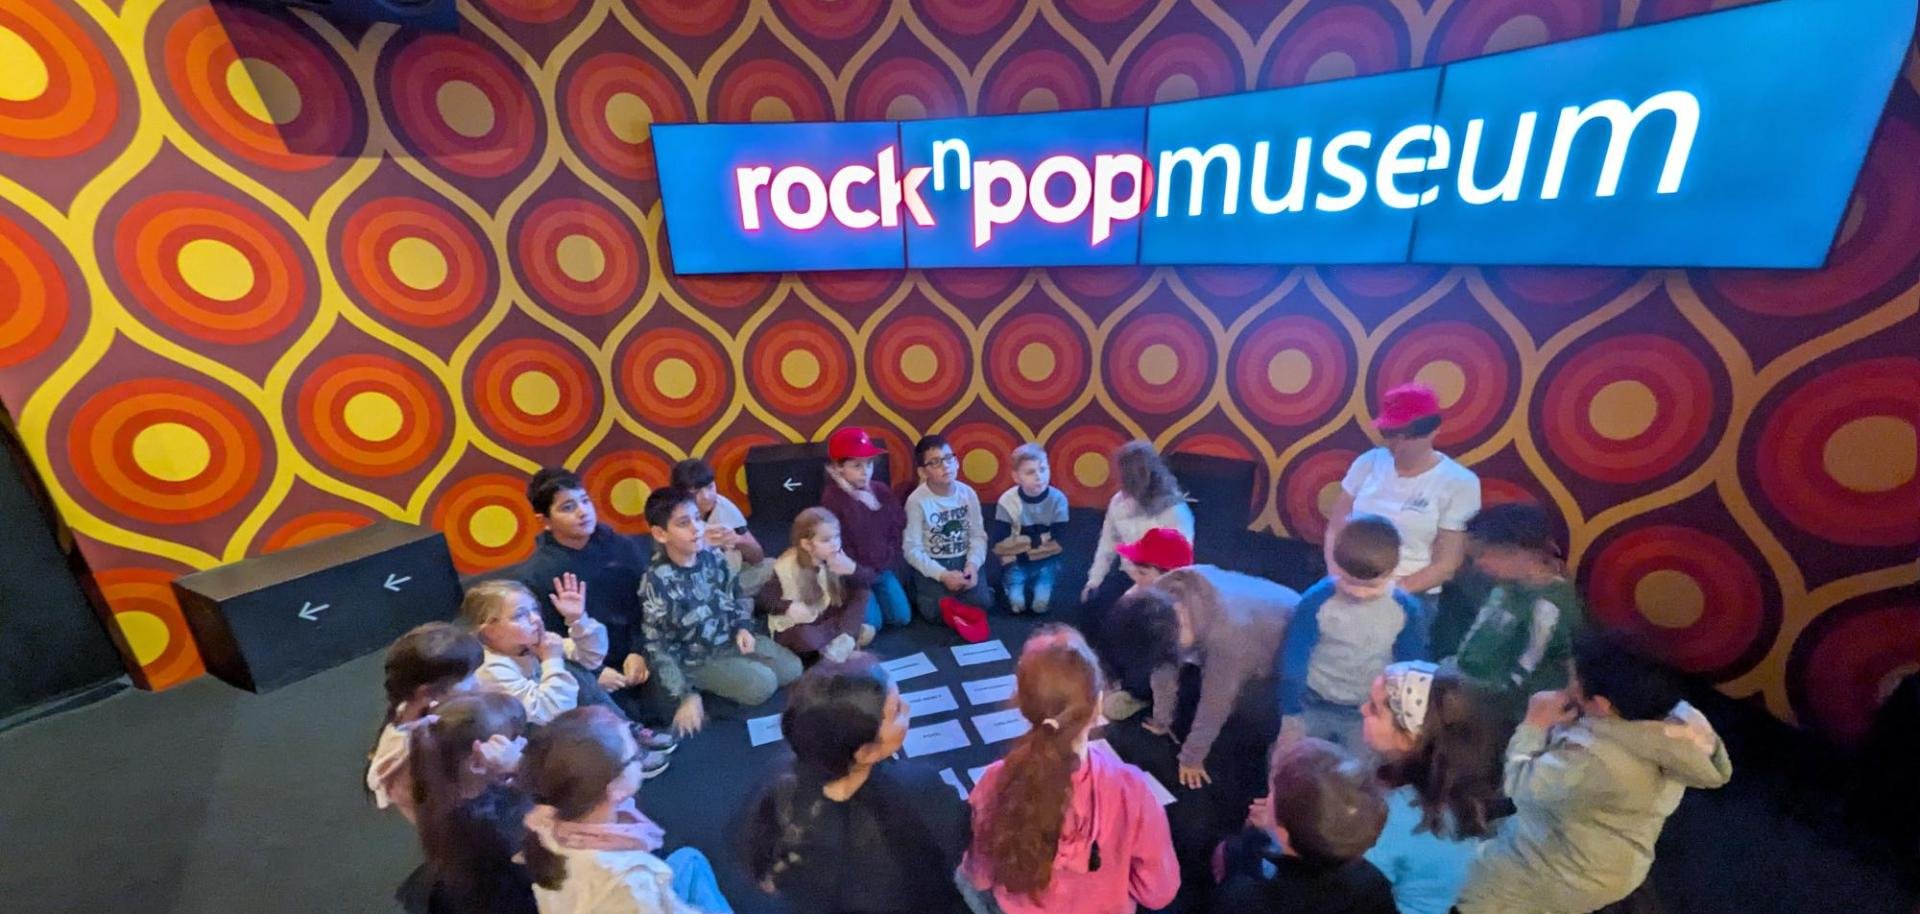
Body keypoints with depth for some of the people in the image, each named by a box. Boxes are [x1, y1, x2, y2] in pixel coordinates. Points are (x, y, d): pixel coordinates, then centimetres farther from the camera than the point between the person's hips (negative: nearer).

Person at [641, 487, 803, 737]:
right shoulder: (657, 582, -25)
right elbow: (657, 647, -19)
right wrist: (686, 696, -22)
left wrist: (742, 627, -6)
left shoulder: (711, 556, -8)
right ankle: (706, 691, 5)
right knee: (762, 685, -20)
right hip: (697, 658, -6)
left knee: (792, 668, 1)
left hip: (730, 639, 6)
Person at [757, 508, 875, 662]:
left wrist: (853, 569, -33)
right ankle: (853, 630, -14)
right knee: (805, 638, -38)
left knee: (861, 593, -10)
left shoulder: (836, 558, -11)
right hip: (796, 626, -4)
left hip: (826, 617, 4)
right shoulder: (786, 568, -20)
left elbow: (868, 581, -12)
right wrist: (788, 607, -31)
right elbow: (763, 598, -11)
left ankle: (845, 639, -21)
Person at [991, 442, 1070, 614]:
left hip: (1047, 559, 1)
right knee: (1016, 604, -19)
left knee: (1041, 604, -19)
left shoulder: (1057, 499, -13)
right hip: (1016, 561, 0)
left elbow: (1058, 542, -14)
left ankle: (1040, 583, 6)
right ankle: (1009, 583, 6)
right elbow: (1000, 545, -16)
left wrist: (1020, 542, -14)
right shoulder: (1007, 501, -14)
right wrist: (1041, 539, -16)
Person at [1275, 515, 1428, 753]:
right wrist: (1290, 715, -10)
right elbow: (1294, 660, -11)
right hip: (1313, 705, -1)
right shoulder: (1315, 601, -17)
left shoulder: (1405, 609, -10)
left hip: (1370, 714, 1)